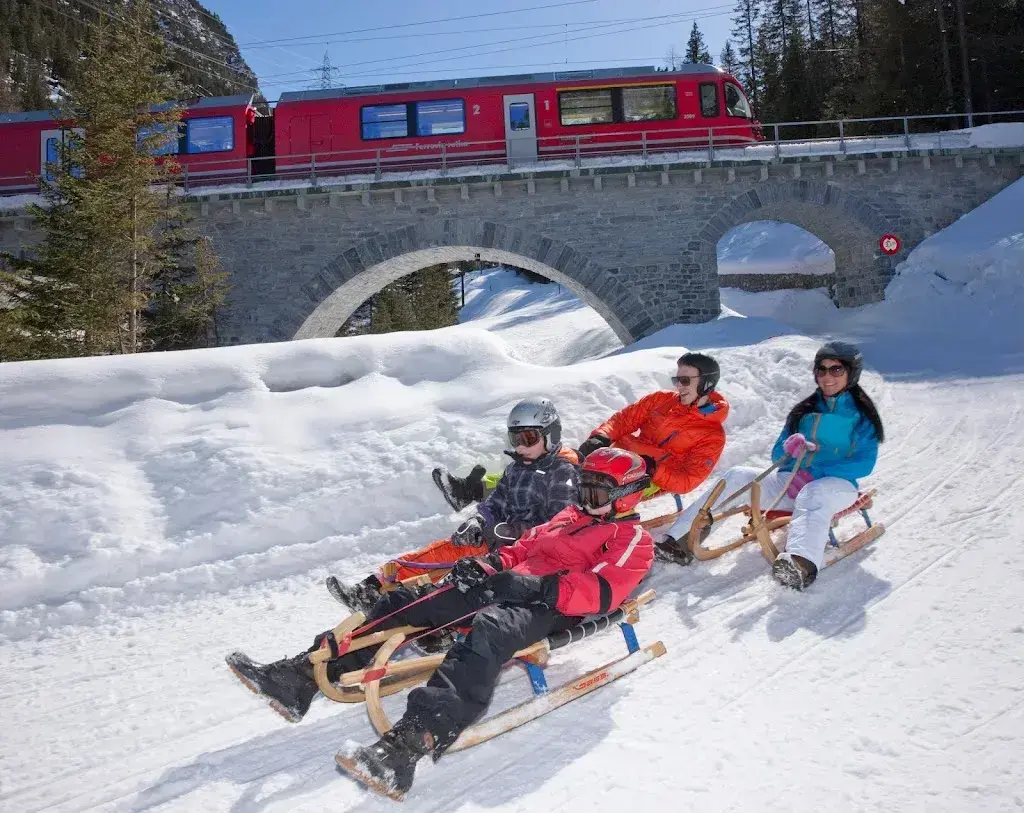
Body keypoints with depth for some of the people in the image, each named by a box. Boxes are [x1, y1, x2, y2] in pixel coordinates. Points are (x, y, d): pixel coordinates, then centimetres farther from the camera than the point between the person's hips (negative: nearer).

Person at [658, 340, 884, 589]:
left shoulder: (862, 415, 4)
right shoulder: (805, 410, 17)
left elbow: (864, 463, -9)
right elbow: (777, 455, 15)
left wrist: (815, 474, -19)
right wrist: (789, 448, -10)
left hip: (837, 485, -5)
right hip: (791, 482, 5)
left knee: (812, 495, -39)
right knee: (737, 475, -17)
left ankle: (803, 563, -69)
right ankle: (678, 540, -27)